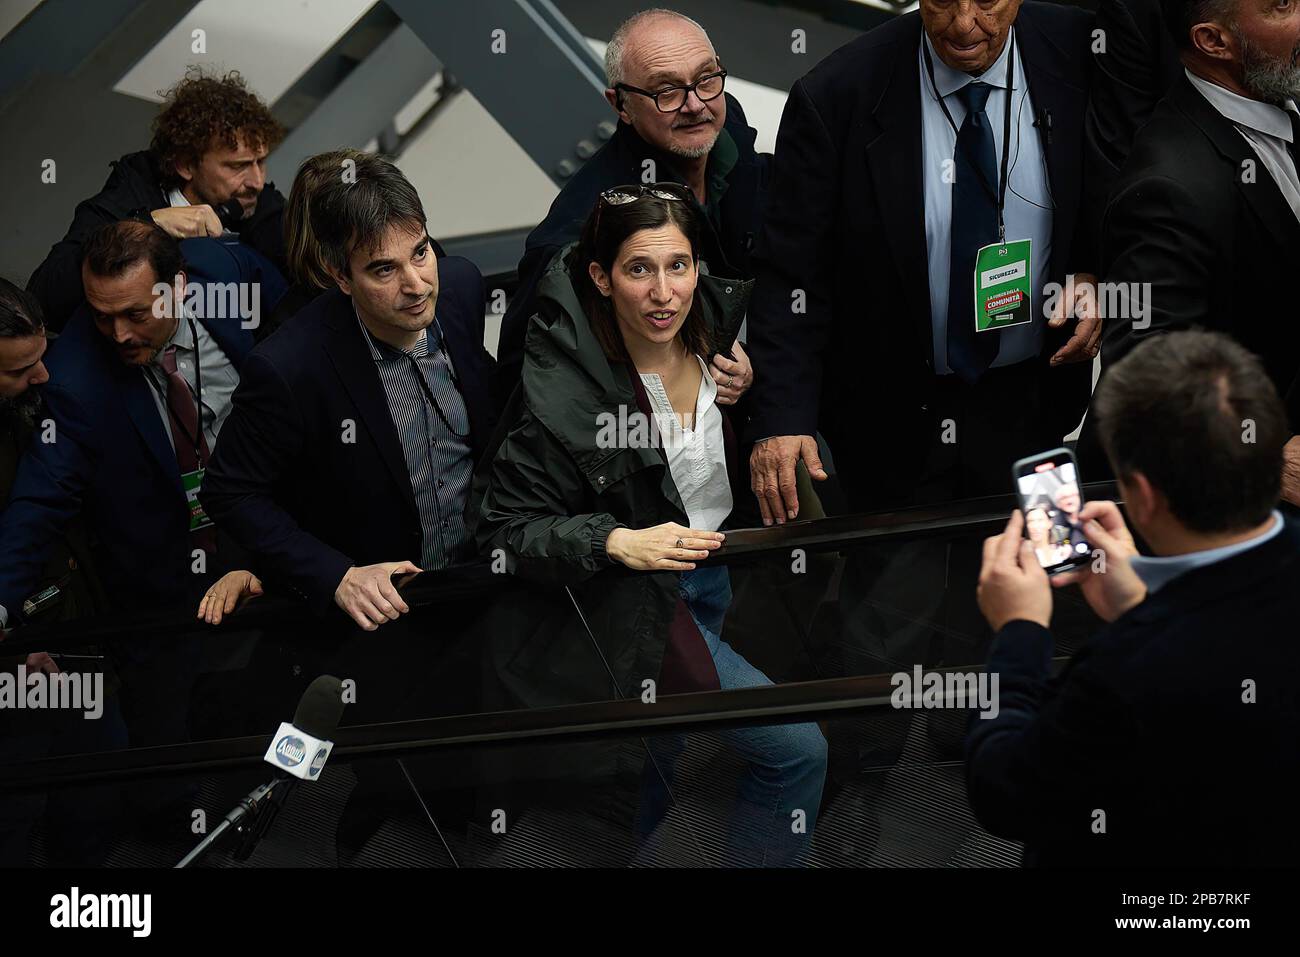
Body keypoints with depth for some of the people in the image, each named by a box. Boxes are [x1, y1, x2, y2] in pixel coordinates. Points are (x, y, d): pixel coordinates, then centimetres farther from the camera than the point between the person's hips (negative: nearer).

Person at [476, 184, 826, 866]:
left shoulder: (722, 323, -8)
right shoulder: (559, 392, -24)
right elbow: (505, 532, -20)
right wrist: (617, 542, -33)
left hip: (719, 570, 6)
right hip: (635, 601, -6)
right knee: (797, 751, -13)